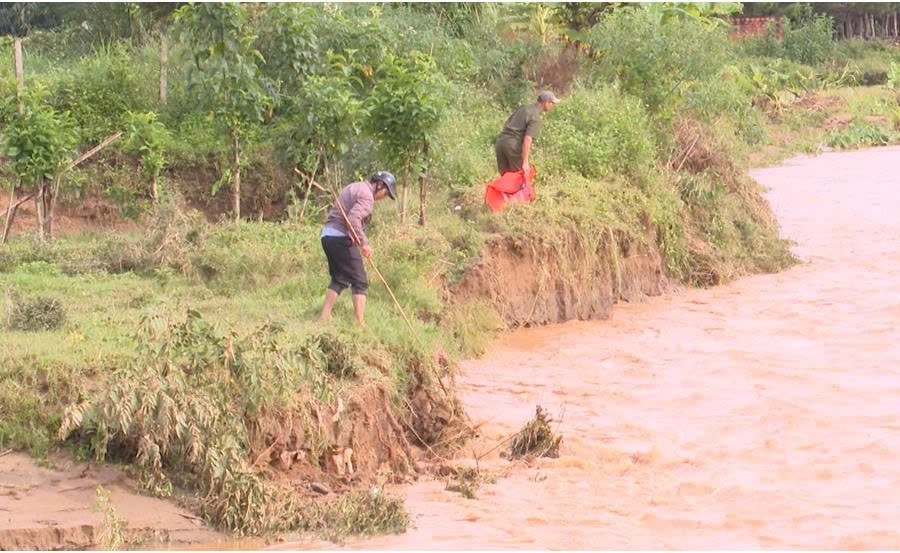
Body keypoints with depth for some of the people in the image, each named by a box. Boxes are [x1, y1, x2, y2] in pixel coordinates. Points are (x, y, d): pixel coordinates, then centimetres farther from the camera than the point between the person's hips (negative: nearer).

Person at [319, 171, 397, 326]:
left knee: (339, 279, 18)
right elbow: (353, 219, -22)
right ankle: (360, 323, -8)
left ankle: (324, 317, 14)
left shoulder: (354, 188, 22)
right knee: (359, 282, -4)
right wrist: (364, 243, -20)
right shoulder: (367, 194, -10)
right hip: (341, 238, -9)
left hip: (327, 235, 9)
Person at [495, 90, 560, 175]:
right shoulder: (535, 118, -11)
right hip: (514, 145, -8)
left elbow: (507, 123, 25)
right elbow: (527, 139, -21)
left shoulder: (524, 108, 17)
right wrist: (525, 162, -22)